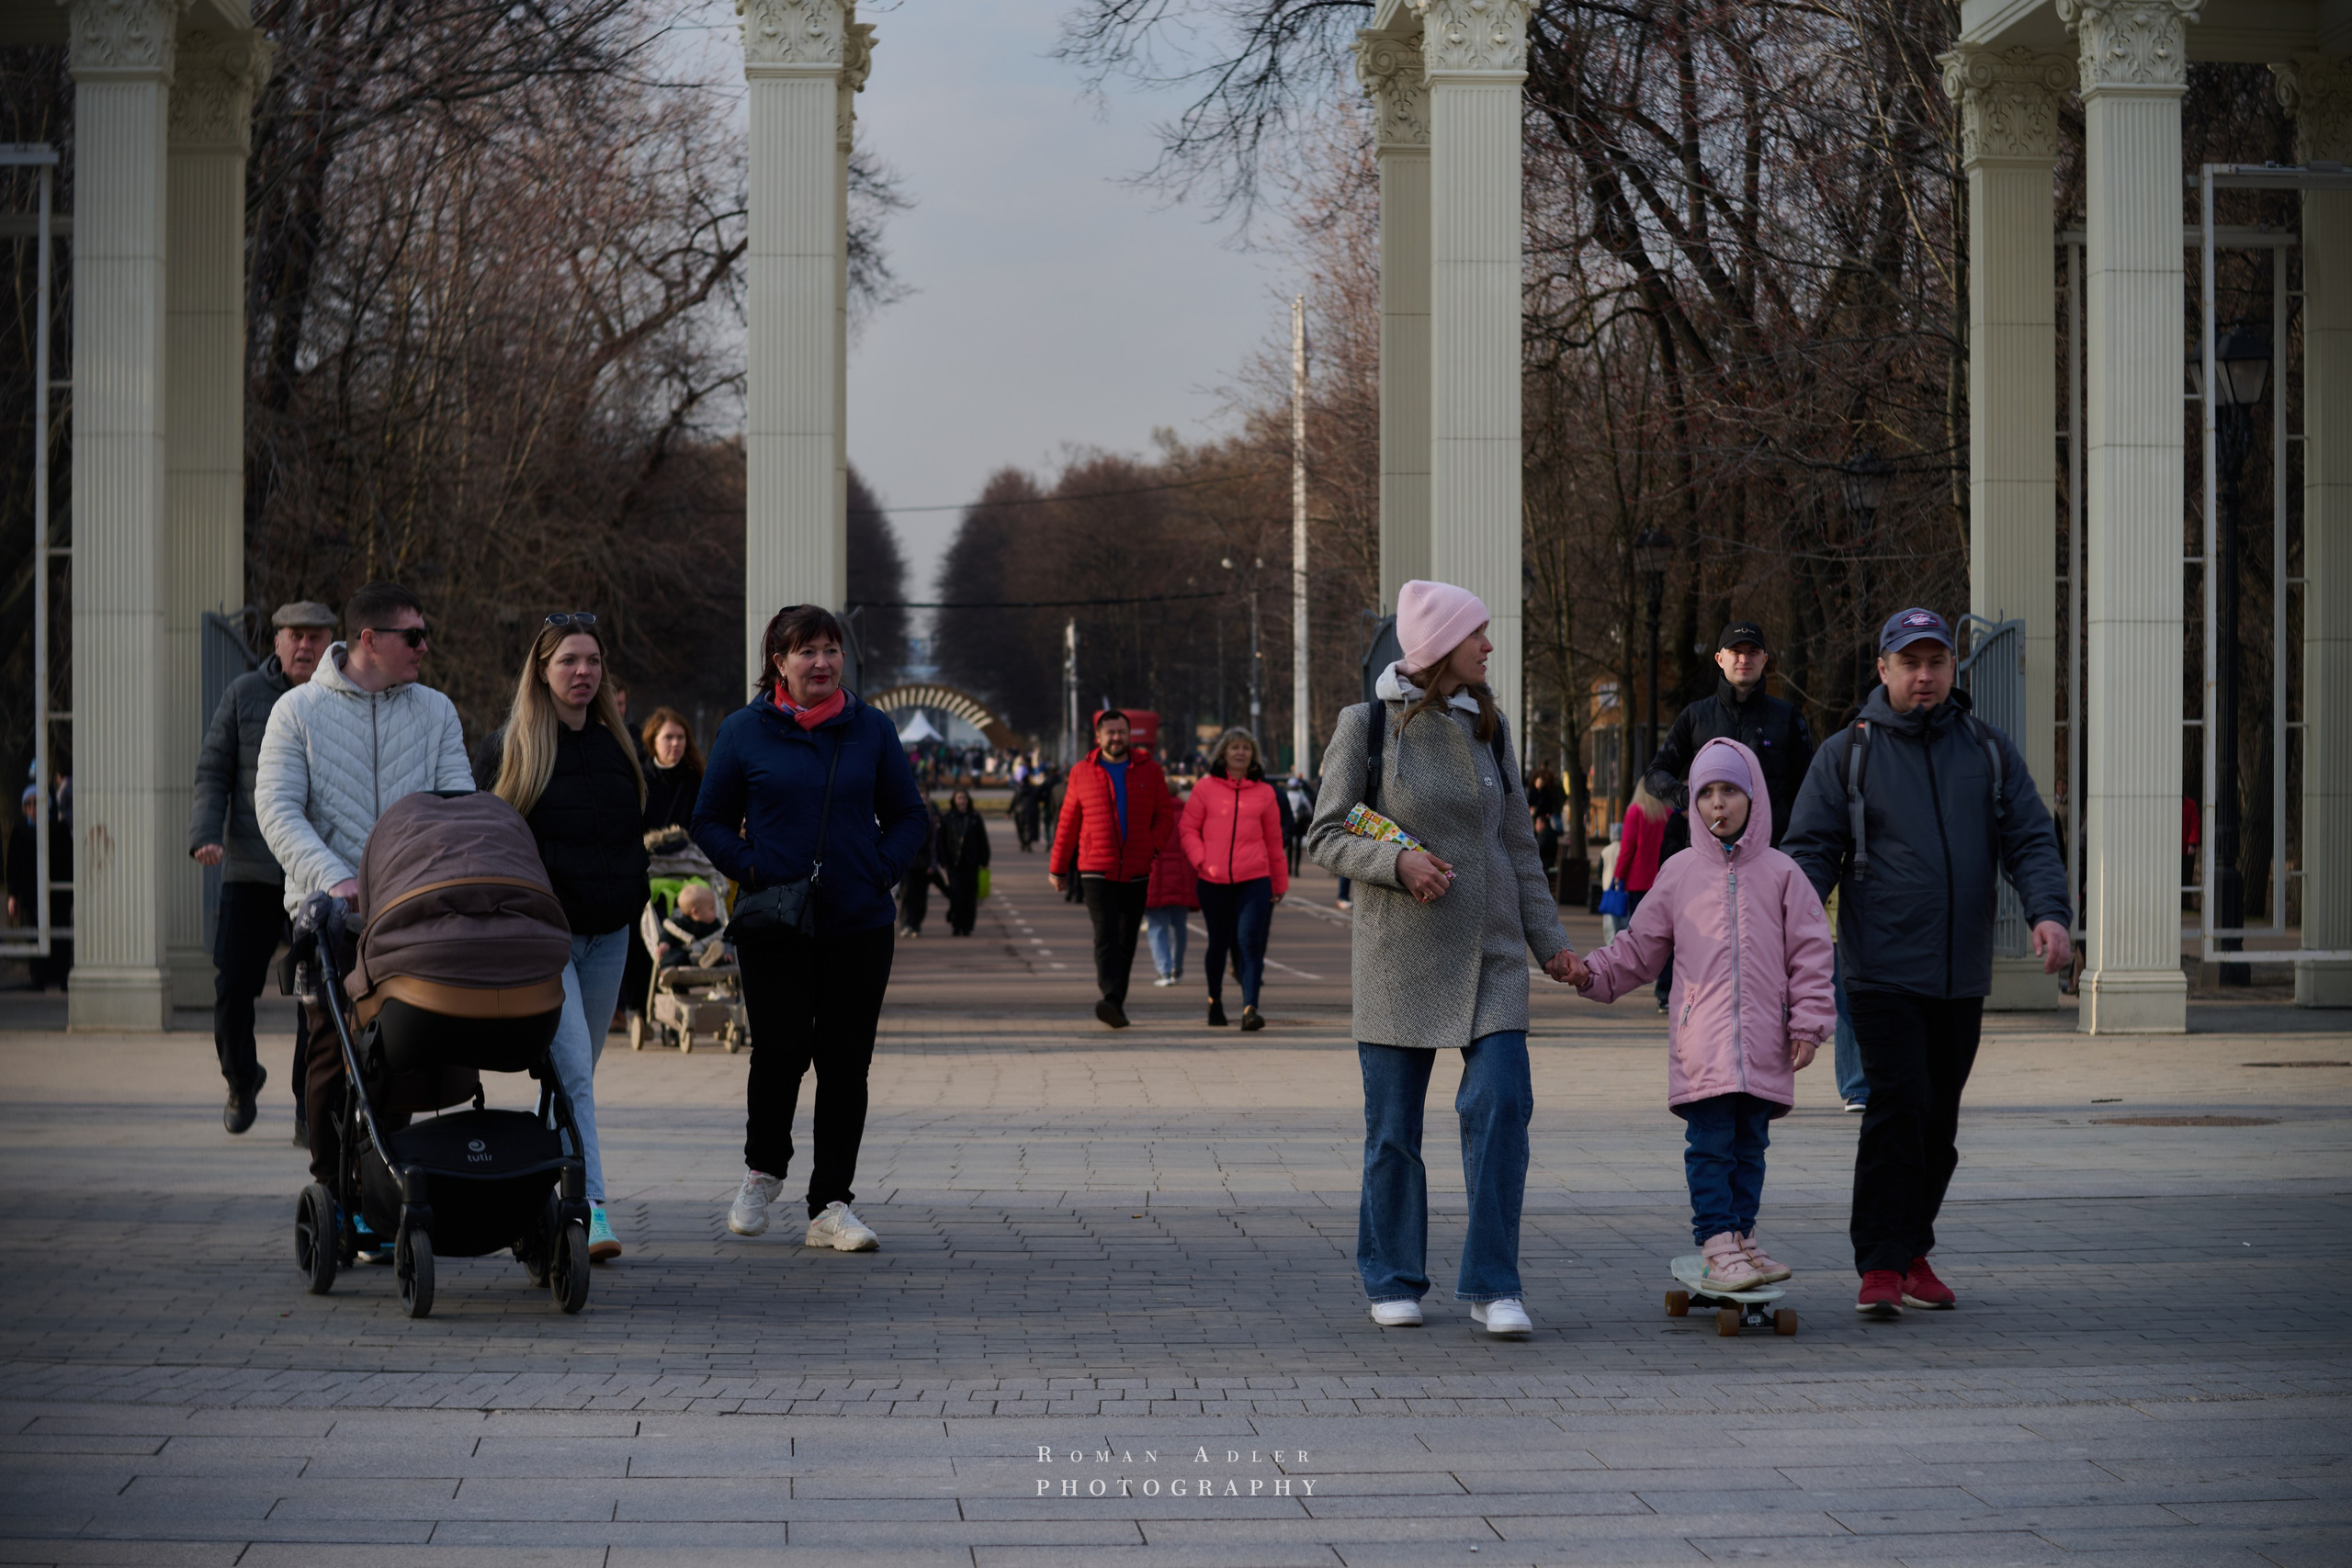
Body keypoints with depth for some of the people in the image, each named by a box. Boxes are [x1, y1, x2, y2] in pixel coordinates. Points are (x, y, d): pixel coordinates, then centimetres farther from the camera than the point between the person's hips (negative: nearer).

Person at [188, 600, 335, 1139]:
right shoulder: (244, 695, 6)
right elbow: (212, 775, 7)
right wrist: (205, 836, -9)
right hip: (250, 871, 1)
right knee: (232, 985, -3)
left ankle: (310, 1112, 7)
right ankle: (241, 1080, 23)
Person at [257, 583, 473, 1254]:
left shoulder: (436, 712, 10)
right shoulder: (299, 710, 2)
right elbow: (278, 810, -5)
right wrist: (334, 878, -21)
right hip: (328, 912, -2)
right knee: (333, 1057, -2)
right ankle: (334, 1193, 7)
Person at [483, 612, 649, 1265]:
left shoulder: (617, 745, 14)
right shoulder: (512, 746, -1)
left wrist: (631, 903, 11)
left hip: (608, 935, 5)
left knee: (578, 1071, 10)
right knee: (571, 1069, -17)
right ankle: (589, 1207, -22)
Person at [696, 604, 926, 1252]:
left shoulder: (871, 729, 7)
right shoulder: (743, 731, 2)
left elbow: (909, 815, 13)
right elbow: (710, 820, 7)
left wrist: (881, 870, -3)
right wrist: (752, 869, -8)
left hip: (859, 925, 2)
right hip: (773, 927, -2)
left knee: (845, 1063, 2)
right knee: (782, 1051, -8)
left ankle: (832, 1205, 9)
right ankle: (763, 1170, 20)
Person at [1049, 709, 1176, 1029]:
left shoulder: (1149, 771, 6)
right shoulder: (1081, 773, 4)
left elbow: (1165, 815, 8)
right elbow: (1068, 824, 9)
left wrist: (1152, 847, -10)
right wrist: (1057, 869, 11)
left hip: (1137, 873, 2)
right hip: (1096, 871, -2)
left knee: (1126, 941, 8)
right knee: (1106, 936, -16)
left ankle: (1117, 1001, 18)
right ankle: (1112, 1000, -29)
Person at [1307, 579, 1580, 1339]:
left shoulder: (1487, 725, 10)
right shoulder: (1367, 725, -2)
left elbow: (1517, 843, 14)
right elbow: (1325, 836, -2)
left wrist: (1549, 940, 11)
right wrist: (1397, 861, -19)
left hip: (1490, 950, 3)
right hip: (1400, 951, -3)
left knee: (1501, 1104, -10)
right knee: (1393, 1125, 3)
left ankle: (1492, 1284, -4)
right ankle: (1392, 1282, 18)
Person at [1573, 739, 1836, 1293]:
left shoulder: (1780, 873, 8)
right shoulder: (1680, 874, 9)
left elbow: (1810, 953, 7)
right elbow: (1640, 947, 16)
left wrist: (1808, 1023, 1)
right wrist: (1592, 972, 4)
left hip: (1763, 1043, 1)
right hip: (1701, 1042, -1)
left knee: (1749, 1144, 9)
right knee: (1710, 1144, -5)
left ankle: (1742, 1239, 17)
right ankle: (1717, 1247, -4)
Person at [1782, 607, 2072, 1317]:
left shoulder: (1989, 751, 11)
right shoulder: (1846, 753, 3)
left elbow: (2031, 839, 5)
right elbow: (1811, 850, 0)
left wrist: (2048, 912, -13)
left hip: (1963, 977, 4)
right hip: (1883, 972, -4)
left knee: (1939, 1120, 11)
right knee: (1897, 1108, -14)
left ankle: (1913, 1254, 24)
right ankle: (1880, 1267, -11)